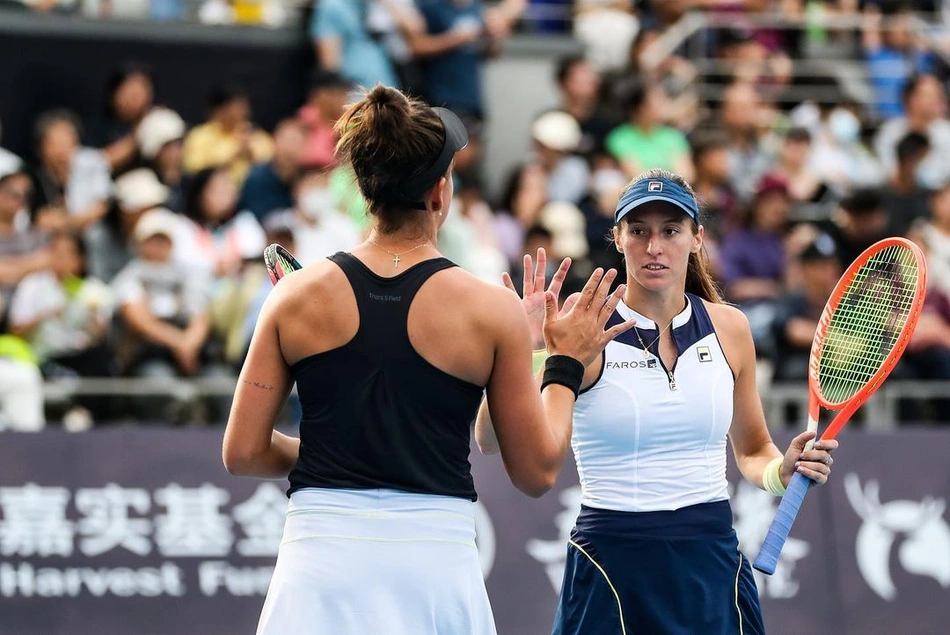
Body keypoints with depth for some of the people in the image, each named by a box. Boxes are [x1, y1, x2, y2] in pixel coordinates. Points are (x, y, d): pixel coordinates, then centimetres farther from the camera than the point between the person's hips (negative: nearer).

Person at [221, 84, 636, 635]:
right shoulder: (492, 311, -1)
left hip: (321, 569, 1)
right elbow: (538, 472, 5)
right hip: (437, 566, -1)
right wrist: (568, 363, 18)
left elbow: (243, 453, 4)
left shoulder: (298, 295, 2)